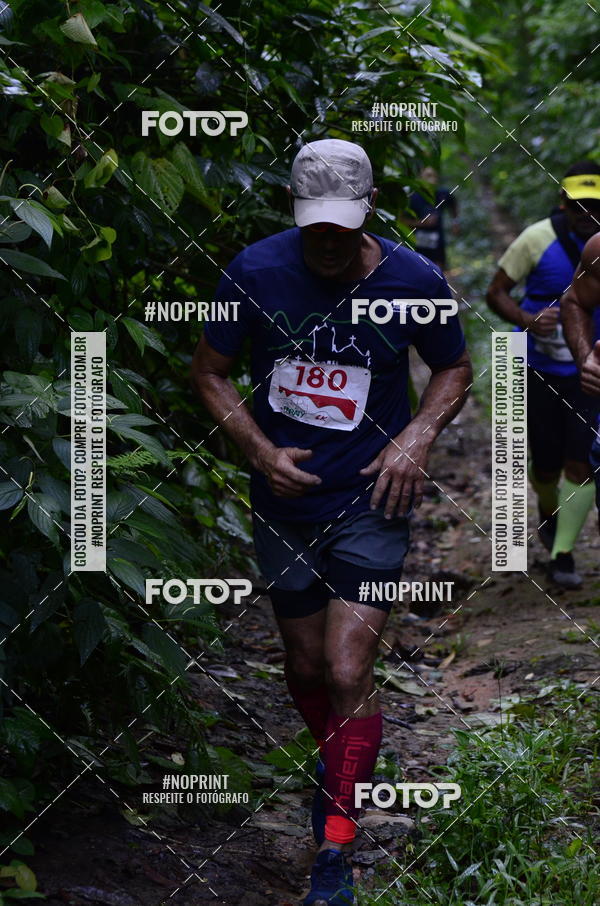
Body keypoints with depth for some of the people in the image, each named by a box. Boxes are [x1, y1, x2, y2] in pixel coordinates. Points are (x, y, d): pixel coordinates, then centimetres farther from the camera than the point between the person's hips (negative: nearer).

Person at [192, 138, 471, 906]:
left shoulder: (414, 282, -11)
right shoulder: (255, 272, -11)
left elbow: (455, 368, 7)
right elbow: (209, 373, 0)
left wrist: (418, 437, -11)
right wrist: (260, 451, -13)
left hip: (369, 503, -2)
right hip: (284, 499, 2)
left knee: (348, 675, -11)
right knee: (305, 664, 16)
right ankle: (333, 761, 48)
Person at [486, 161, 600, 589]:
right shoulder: (538, 239, -13)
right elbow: (496, 292, -8)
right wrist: (528, 320, -26)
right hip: (541, 369, -1)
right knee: (547, 464, 6)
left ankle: (562, 553, 4)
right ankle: (548, 513, 41)